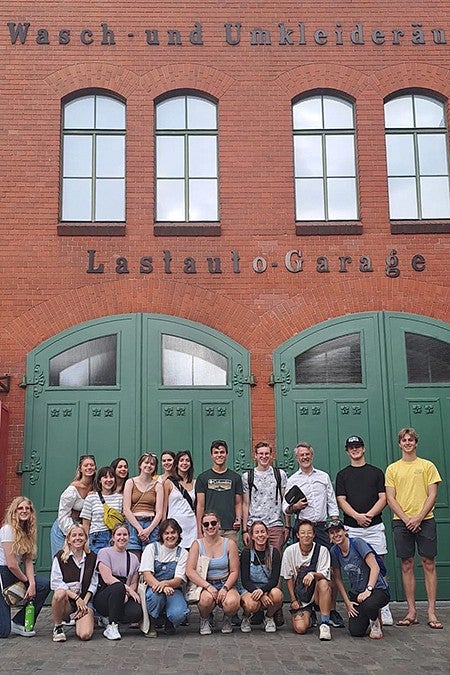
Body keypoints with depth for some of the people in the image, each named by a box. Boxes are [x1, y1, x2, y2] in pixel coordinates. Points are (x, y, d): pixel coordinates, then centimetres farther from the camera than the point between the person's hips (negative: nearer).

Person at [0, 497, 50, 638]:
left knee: (45, 585, -12)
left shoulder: (27, 532, 8)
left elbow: (28, 561, 2)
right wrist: (26, 580, -5)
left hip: (15, 574, 8)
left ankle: (19, 623, 1)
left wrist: (32, 583, -12)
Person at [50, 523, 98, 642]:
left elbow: (93, 584, 6)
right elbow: (55, 583, -10)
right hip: (66, 601, -1)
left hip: (84, 600, 2)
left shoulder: (92, 557, 6)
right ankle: (57, 627, -11)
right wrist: (76, 597, -16)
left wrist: (84, 602, -8)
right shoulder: (60, 556, -2)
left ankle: (79, 621, 16)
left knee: (85, 635, -22)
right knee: (60, 593, -38)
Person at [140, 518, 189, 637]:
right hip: (152, 587, -1)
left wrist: (165, 583, -30)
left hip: (173, 589, 1)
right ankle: (151, 625, -8)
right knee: (156, 594, -37)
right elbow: (146, 574, -11)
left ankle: (169, 623, 7)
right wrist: (162, 587, -30)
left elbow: (179, 580, -6)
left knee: (179, 614, -31)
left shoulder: (182, 553, 5)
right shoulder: (151, 548, 1)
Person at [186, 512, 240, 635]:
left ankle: (227, 620, 7)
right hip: (204, 585, -1)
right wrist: (208, 586, -20)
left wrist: (225, 588, -16)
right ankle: (204, 620, 1)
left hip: (226, 584, 1)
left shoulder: (229, 544, 3)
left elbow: (234, 571, 2)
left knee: (232, 602, -32)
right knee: (207, 598, -36)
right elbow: (190, 571, -8)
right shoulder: (197, 544, 1)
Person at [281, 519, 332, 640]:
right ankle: (308, 616, 18)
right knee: (300, 628, -19)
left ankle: (325, 624, -24)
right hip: (299, 598, 1)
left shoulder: (322, 550, -7)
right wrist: (293, 600, -3)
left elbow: (324, 576, -14)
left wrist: (313, 575, -35)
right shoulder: (290, 551, -4)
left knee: (323, 583, -34)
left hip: (316, 595, -1)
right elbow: (288, 578, 3)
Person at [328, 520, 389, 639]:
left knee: (368, 605, -38)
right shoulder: (334, 551, 0)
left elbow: (375, 568, -20)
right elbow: (338, 578, 7)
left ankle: (375, 623, -2)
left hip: (377, 589, -5)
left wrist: (368, 590, -30)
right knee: (356, 632, -12)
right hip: (356, 593, 5)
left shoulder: (357, 542, -16)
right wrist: (347, 602, 0)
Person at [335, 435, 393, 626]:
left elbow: (383, 498, 4)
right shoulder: (342, 475, 12)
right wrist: (357, 516, -14)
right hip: (351, 528, 1)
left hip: (374, 526, 0)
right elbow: (341, 500, 3)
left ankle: (384, 613, 0)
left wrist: (369, 515, -12)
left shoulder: (376, 472, 12)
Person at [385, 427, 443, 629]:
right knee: (407, 565, 3)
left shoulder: (427, 466, 7)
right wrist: (406, 519, -9)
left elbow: (432, 495, 1)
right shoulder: (392, 469, 10)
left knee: (429, 564, -1)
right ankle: (411, 611, 9)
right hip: (401, 522, 1)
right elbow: (391, 498, 4)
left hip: (425, 520, -1)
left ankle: (432, 612, 3)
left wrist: (418, 518, -10)